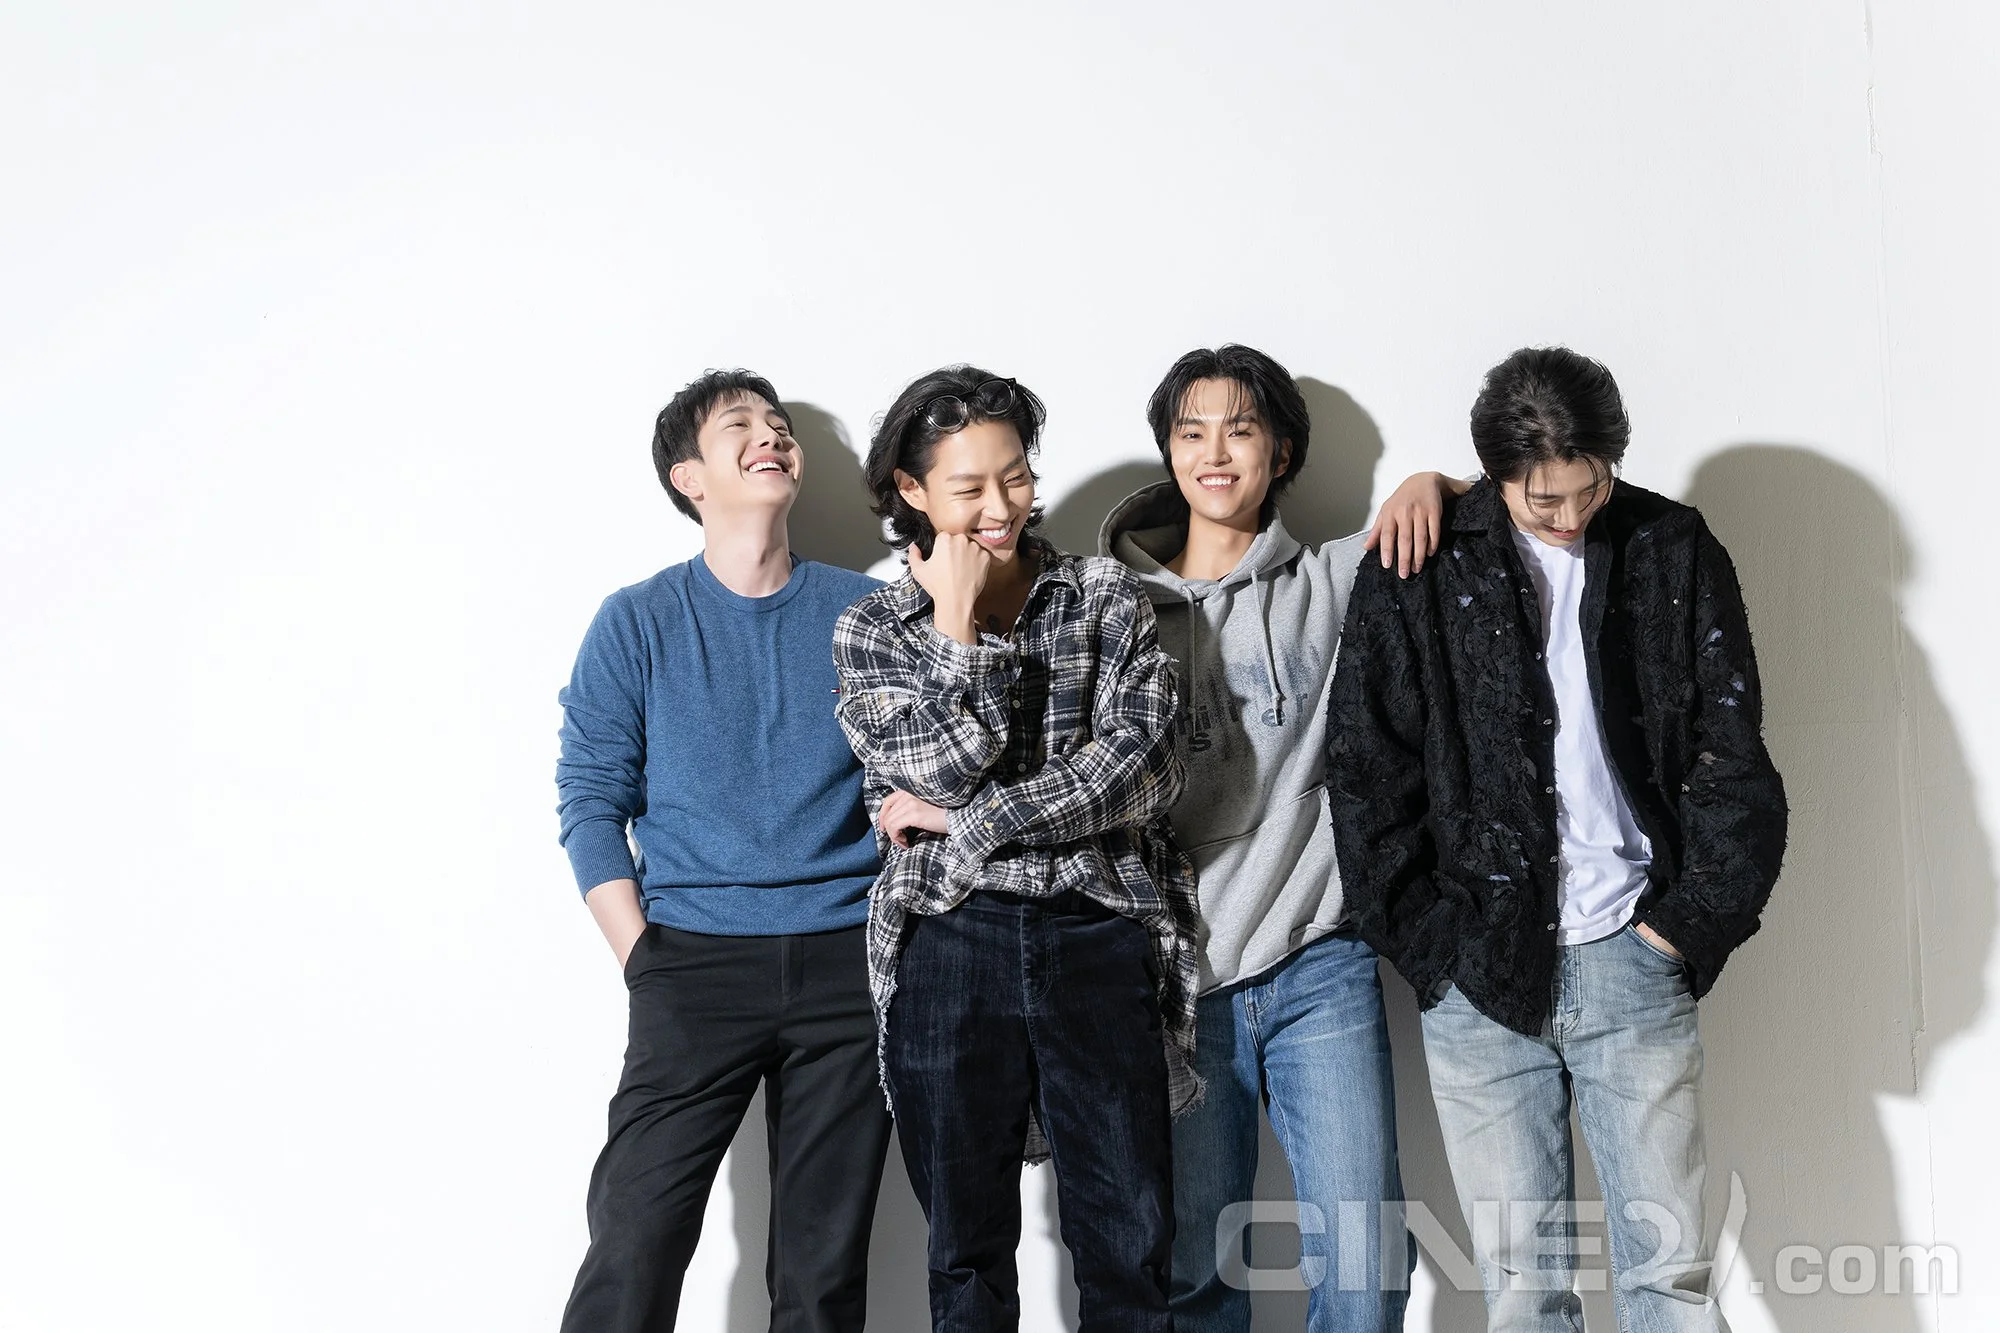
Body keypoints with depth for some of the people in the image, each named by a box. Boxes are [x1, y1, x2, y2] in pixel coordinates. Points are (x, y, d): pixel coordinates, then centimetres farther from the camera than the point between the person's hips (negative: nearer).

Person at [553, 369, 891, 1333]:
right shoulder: (638, 622, 5)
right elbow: (592, 799, 2)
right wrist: (646, 960, -6)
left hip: (849, 963, 2)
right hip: (695, 963, -1)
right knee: (631, 1252, -10)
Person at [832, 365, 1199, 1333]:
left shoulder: (1107, 598, 5)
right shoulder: (870, 632, 5)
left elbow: (1143, 769, -9)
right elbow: (939, 776, -8)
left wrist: (968, 823, -9)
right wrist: (961, 626, -10)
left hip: (1102, 938, 0)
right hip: (950, 951, 1)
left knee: (1130, 1250, 3)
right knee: (967, 1251, 10)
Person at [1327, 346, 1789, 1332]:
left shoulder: (1673, 552, 2)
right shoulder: (1421, 572, -1)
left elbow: (1733, 754, 4)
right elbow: (1368, 778, 0)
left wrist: (1690, 918, -1)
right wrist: (1431, 945, -3)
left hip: (1633, 958, 1)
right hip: (1479, 973, 0)